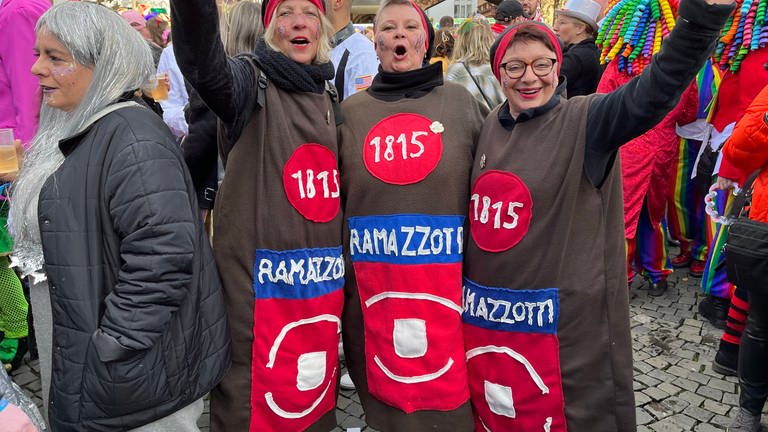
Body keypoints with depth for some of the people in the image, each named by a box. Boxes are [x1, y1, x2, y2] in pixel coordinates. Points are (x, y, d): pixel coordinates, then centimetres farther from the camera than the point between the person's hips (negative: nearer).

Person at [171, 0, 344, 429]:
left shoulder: (329, 100, 13)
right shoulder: (252, 82, -6)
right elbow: (202, 59, -30)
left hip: (322, 279, 6)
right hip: (261, 279, -6)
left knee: (315, 395, 20)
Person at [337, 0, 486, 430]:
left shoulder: (462, 102, 5)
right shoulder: (351, 111, 8)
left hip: (447, 277, -1)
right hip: (373, 279, 2)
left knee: (447, 388, 8)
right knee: (385, 395, 14)